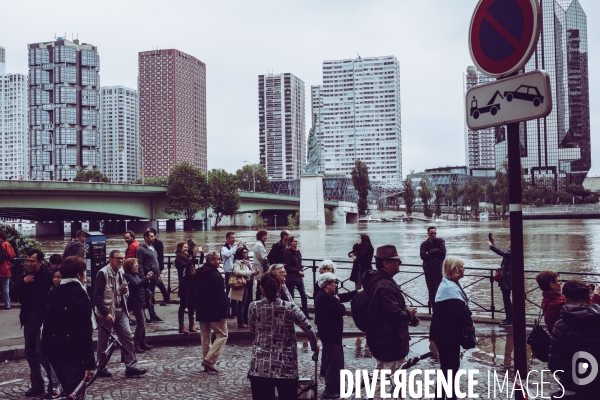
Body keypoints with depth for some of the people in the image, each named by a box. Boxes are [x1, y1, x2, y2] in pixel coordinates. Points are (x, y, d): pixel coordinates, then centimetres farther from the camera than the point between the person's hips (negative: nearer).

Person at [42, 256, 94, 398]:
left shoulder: (53, 293, 9)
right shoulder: (79, 294, -15)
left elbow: (47, 324, 15)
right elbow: (85, 332, -20)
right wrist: (89, 363, -19)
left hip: (54, 350, 8)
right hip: (73, 352, -8)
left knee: (67, 389, 21)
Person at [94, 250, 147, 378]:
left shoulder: (121, 273, 10)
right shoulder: (103, 273, -13)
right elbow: (97, 296, -16)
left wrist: (125, 291, -5)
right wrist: (106, 313, -20)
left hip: (120, 311, 6)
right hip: (106, 313, -6)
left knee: (127, 337, 0)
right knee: (103, 341, 6)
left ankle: (131, 367, 2)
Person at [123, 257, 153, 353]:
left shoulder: (136, 275, 15)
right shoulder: (127, 276, -12)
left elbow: (143, 286, 17)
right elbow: (136, 285, -26)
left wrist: (148, 279, 0)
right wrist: (146, 278, -24)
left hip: (140, 301, 9)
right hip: (135, 302, -9)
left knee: (142, 322, 12)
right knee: (141, 322, -10)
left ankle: (143, 343, 19)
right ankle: (136, 344, -6)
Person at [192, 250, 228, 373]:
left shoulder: (198, 274, 10)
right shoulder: (215, 275, -17)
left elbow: (193, 293, 18)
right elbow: (220, 296, -20)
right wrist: (223, 313, -16)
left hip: (201, 312, 8)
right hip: (214, 312, -8)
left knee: (205, 337, 14)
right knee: (222, 335, 0)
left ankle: (206, 362, 16)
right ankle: (209, 360, -8)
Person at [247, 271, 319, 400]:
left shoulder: (254, 307, -4)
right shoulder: (290, 307, -7)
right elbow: (309, 330, -3)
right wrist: (314, 346, 15)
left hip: (259, 368, 1)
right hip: (285, 368, -1)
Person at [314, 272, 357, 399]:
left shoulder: (325, 295, 10)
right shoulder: (325, 297, -24)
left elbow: (342, 297, 16)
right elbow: (341, 310, -23)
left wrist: (357, 292, 13)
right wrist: (339, 304, -2)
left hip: (330, 333, 11)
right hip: (331, 334, -11)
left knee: (336, 361, 20)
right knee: (333, 362, -2)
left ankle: (336, 387, 31)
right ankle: (330, 391, 7)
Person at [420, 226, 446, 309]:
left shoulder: (440, 241, 2)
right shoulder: (424, 244, 7)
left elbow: (442, 251, -16)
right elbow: (423, 256, -8)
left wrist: (429, 252, -9)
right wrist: (435, 255, -13)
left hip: (439, 271, -3)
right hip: (428, 271, 3)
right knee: (431, 291, 7)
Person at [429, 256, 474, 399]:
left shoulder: (450, 284, 11)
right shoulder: (450, 288, -23)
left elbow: (461, 308, 13)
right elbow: (461, 310, -27)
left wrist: (467, 322, -2)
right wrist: (469, 324, -8)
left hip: (450, 331, 10)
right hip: (446, 333, -10)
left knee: (453, 364, 19)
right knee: (448, 367, -1)